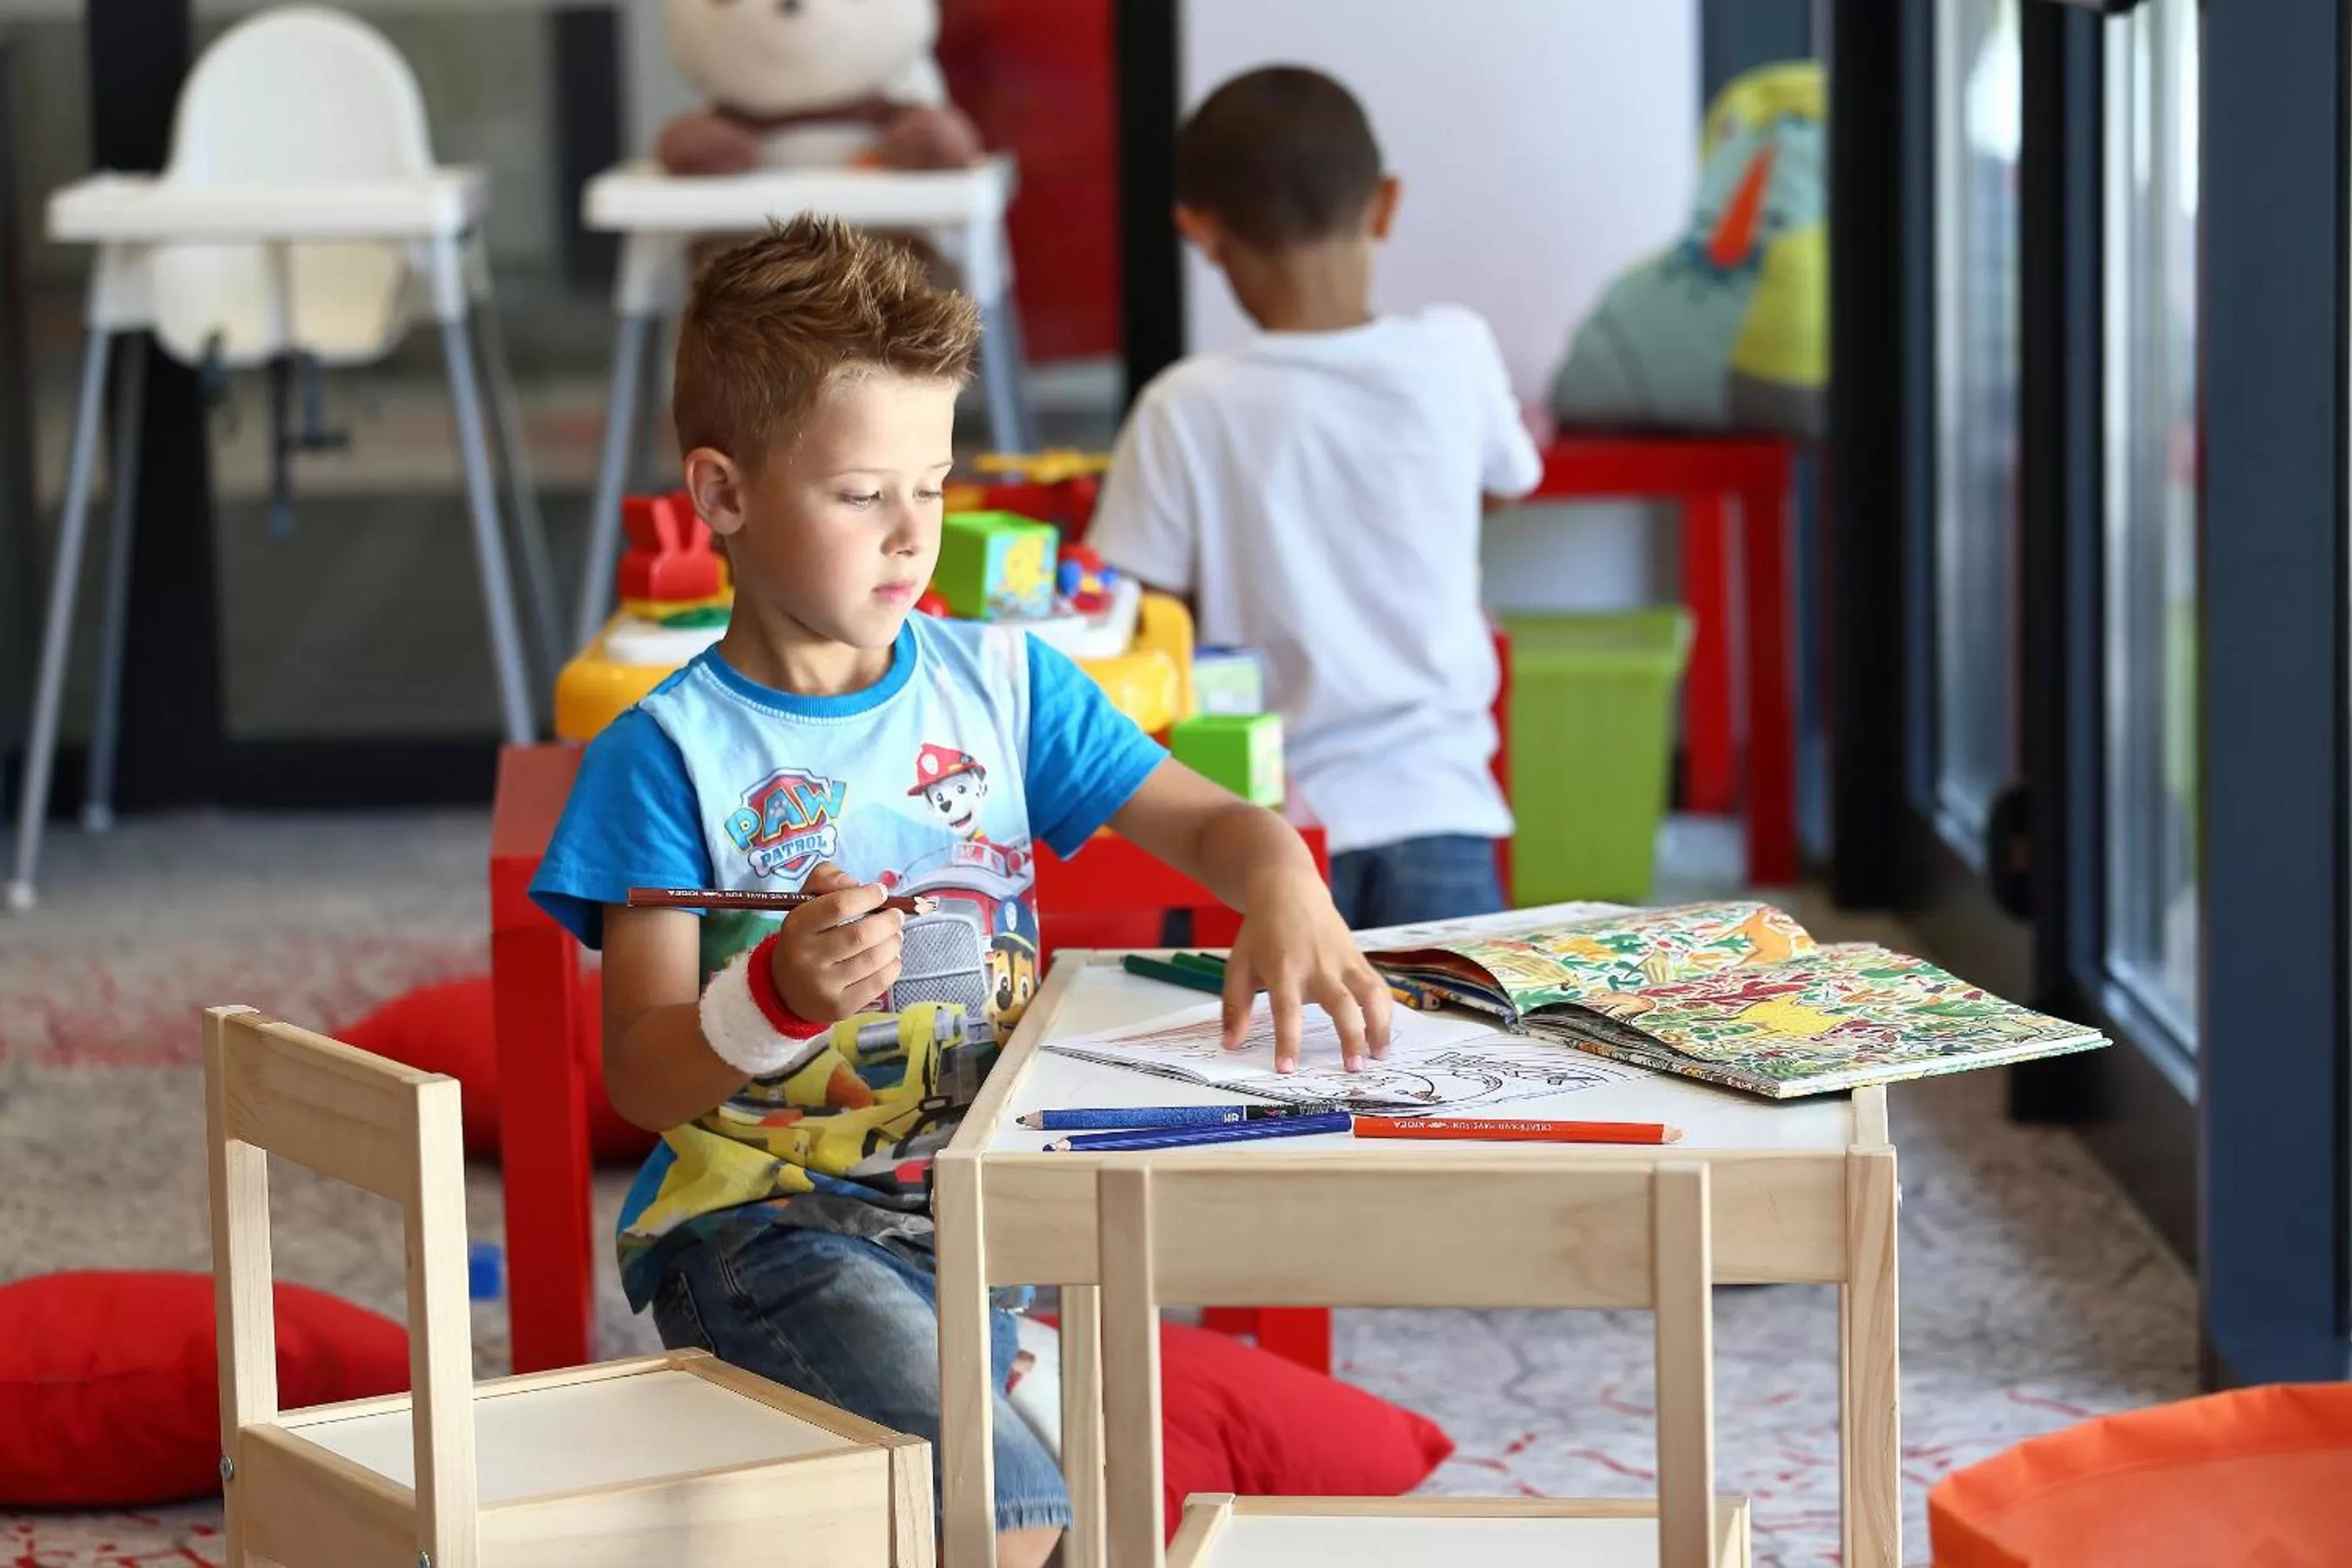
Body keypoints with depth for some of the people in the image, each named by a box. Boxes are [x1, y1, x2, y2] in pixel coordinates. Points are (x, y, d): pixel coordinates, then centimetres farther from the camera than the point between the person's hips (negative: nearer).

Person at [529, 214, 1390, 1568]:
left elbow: (1209, 822, 10)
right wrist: (779, 996, -27)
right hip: (764, 1222, -5)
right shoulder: (673, 753, -4)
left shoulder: (1003, 684, 10)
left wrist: (1284, 885, -13)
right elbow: (644, 1077, -7)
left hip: (984, 1210, 5)